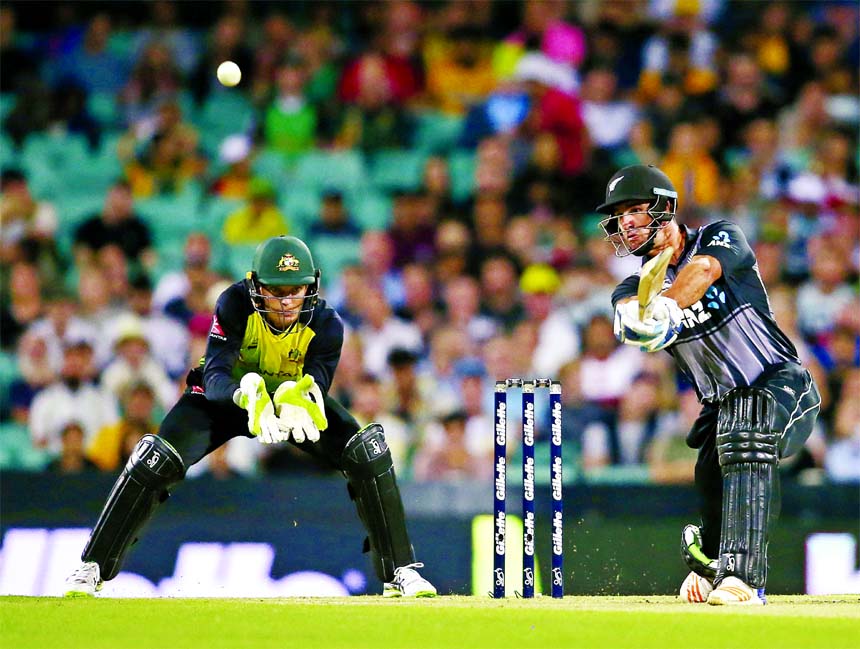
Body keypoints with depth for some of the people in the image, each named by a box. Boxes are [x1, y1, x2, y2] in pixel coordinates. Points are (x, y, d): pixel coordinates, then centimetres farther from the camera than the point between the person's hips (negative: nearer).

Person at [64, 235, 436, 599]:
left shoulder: (325, 324, -25)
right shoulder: (235, 305, -30)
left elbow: (317, 388, -33)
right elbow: (214, 377, -38)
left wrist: (298, 402, -57)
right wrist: (247, 395, -60)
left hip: (293, 395, 2)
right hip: (228, 396, -2)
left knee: (368, 452, -20)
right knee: (156, 459, -23)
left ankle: (399, 572, -6)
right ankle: (93, 568, -8)